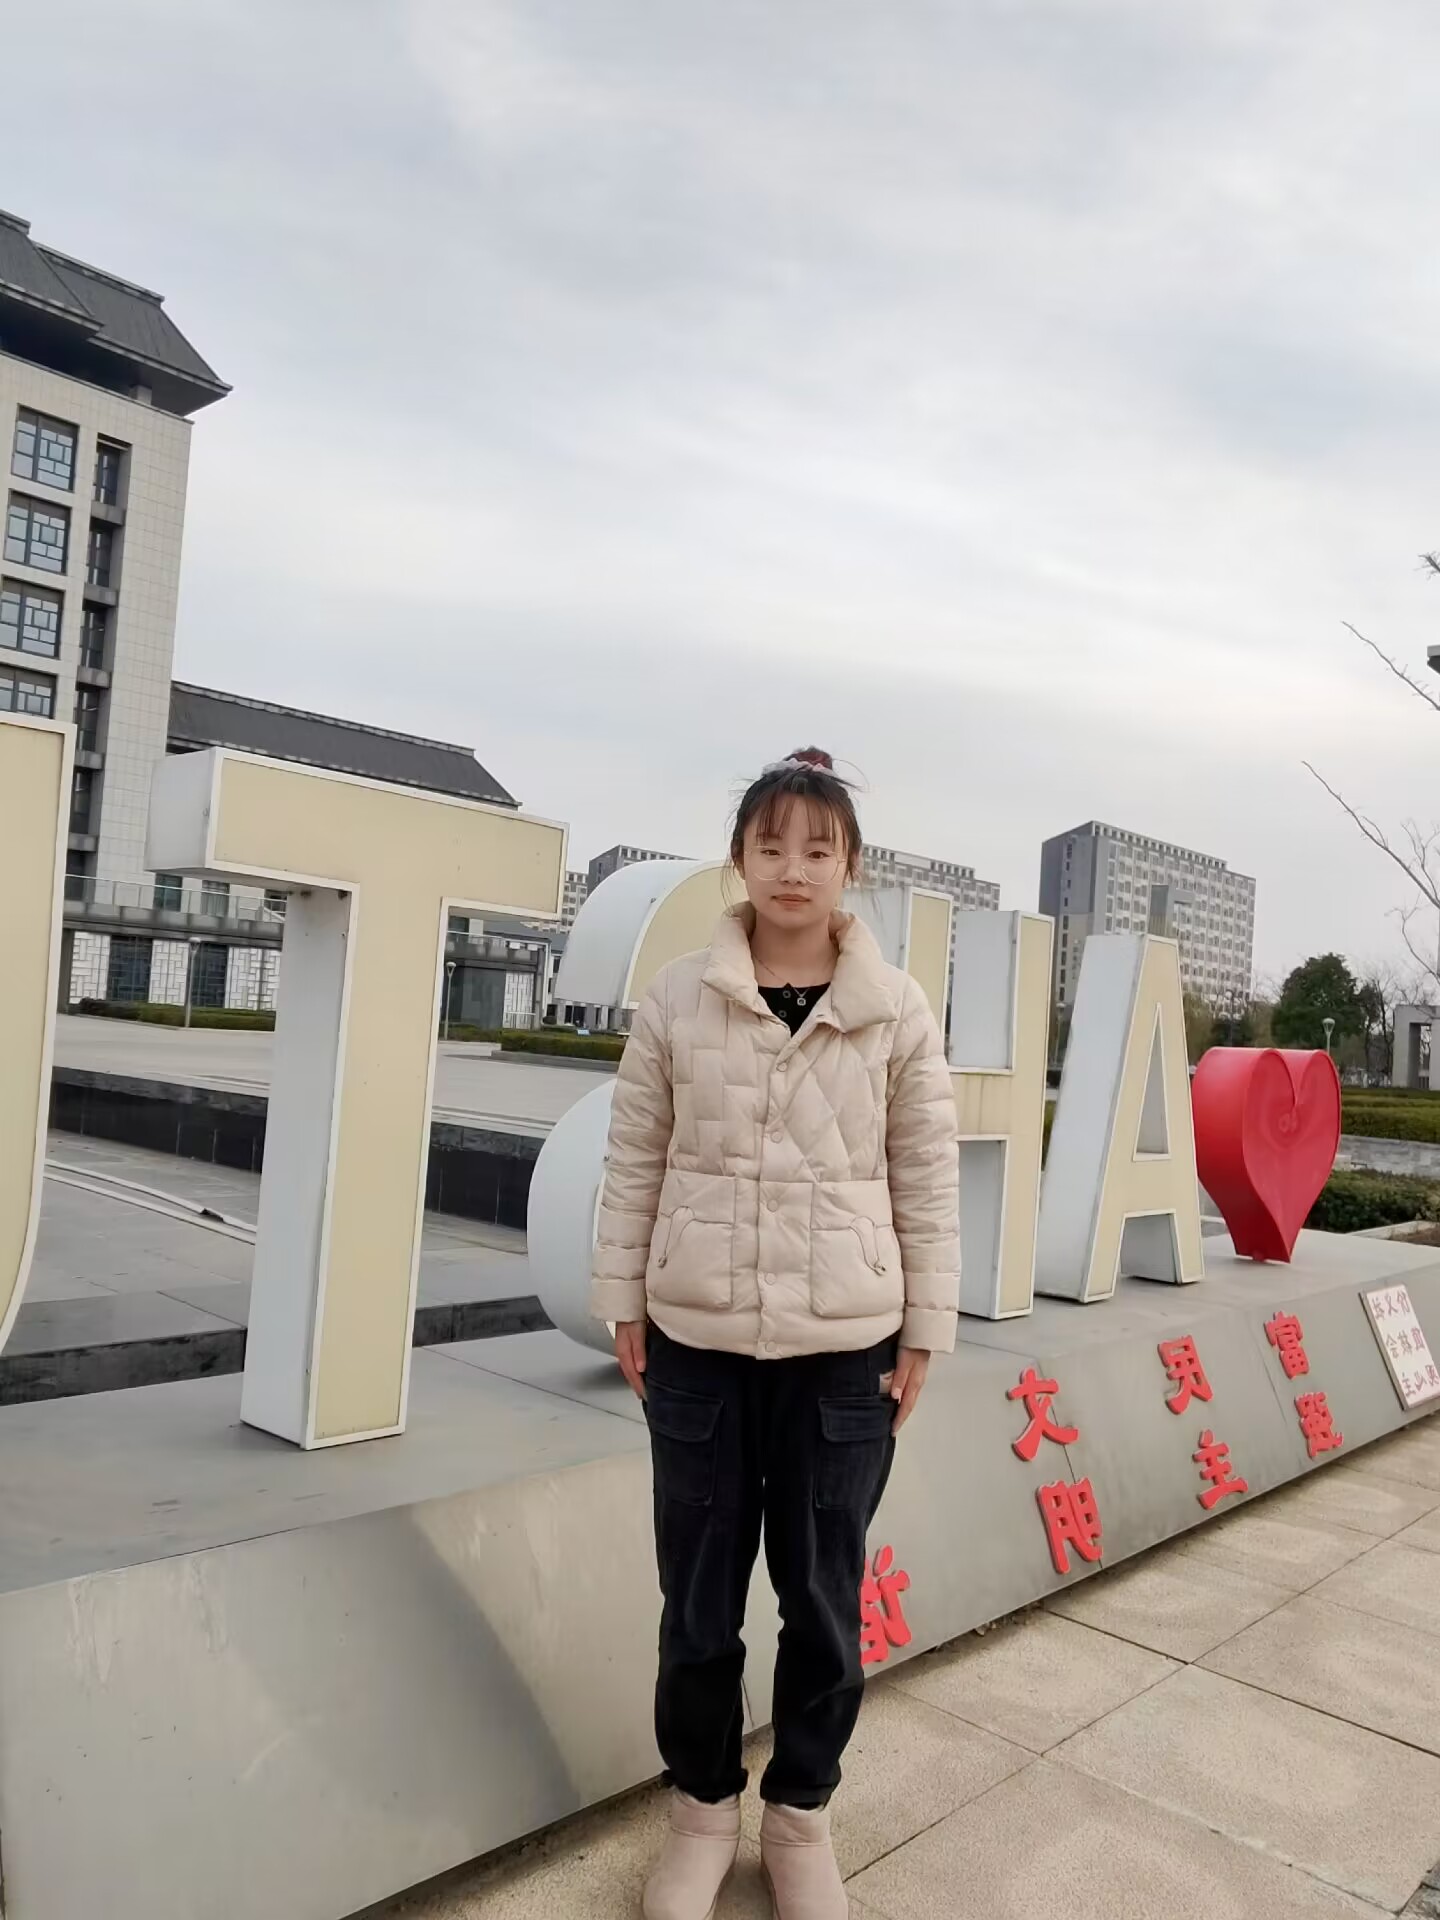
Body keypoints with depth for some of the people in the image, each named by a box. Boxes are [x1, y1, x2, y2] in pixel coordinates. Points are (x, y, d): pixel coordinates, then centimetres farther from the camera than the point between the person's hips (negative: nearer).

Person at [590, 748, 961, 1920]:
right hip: (697, 1337, 0)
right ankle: (703, 1805, 38)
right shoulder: (678, 998, -4)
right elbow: (634, 1163, 2)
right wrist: (622, 1305, 2)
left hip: (844, 1344, 0)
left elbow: (928, 1180, 0)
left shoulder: (898, 1011, -4)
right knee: (699, 1594, 14)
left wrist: (923, 1334, 0)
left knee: (824, 1595, 15)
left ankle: (801, 1812, 39)